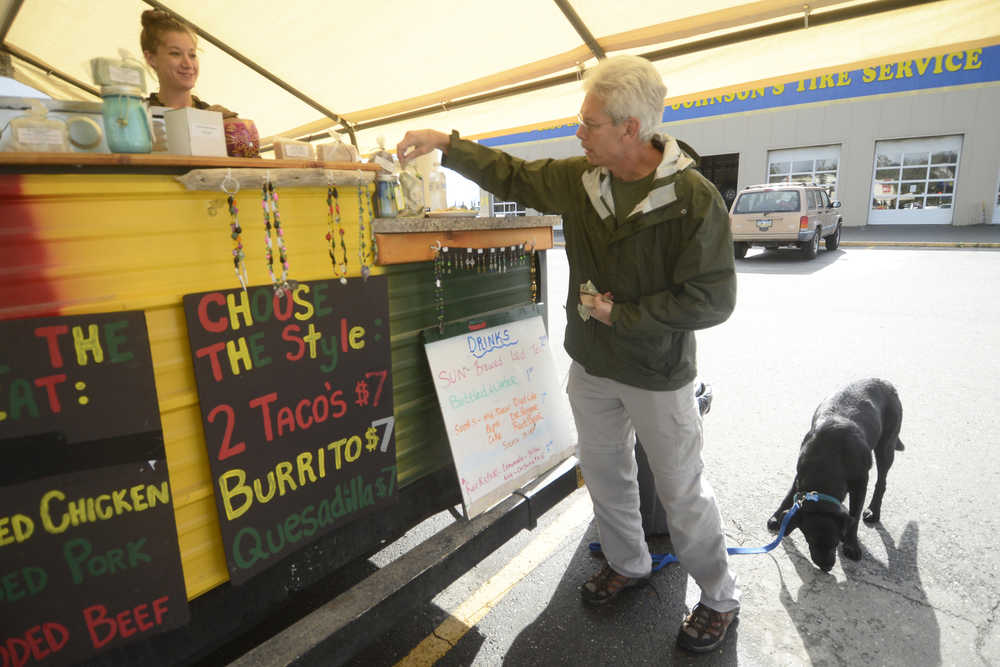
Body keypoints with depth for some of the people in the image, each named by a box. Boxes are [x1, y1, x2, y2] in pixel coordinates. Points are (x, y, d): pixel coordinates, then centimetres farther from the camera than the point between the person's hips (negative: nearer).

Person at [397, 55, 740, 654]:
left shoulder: (695, 198, -20)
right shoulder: (579, 178, -3)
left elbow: (712, 299, -20)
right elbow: (513, 176, 12)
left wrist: (621, 314, -19)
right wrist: (447, 144, 9)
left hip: (658, 376, -5)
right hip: (591, 364, 6)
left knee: (682, 490, 10)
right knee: (605, 475, 20)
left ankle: (721, 599, 36)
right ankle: (628, 564, 47)